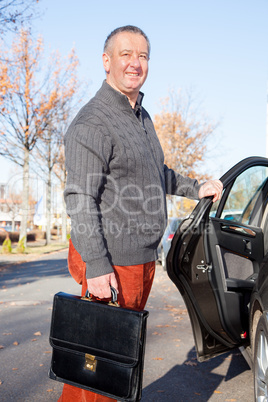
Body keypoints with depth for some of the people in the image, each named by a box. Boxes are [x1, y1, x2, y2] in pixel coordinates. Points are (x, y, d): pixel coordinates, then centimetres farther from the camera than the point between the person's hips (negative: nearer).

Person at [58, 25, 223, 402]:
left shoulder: (142, 117, 16)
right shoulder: (92, 122, -14)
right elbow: (80, 198, -20)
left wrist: (196, 188, 23)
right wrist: (96, 266, -24)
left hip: (144, 259, 9)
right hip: (111, 263, -9)